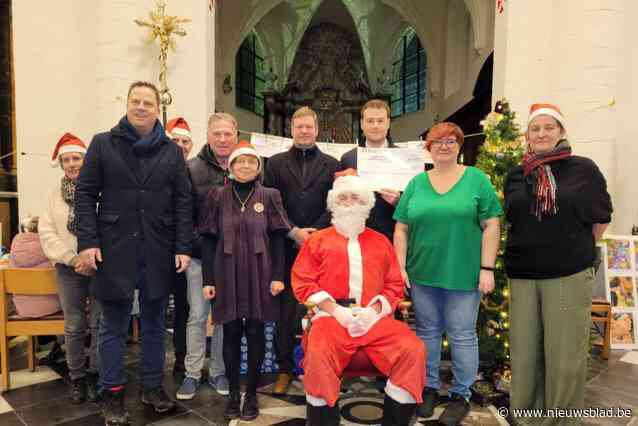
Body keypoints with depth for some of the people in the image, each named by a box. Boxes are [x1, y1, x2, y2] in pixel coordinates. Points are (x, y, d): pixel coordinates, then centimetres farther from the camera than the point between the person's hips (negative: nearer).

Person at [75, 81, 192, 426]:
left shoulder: (173, 152, 8)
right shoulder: (103, 144, 4)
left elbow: (182, 203, 5)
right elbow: (85, 194, 2)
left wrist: (183, 247, -2)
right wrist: (87, 241, -8)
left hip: (158, 251, 2)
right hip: (114, 250, -1)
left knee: (154, 323, 13)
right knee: (114, 326, 8)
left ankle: (152, 386, 28)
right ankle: (113, 394, 23)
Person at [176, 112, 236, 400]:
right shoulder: (192, 168, -3)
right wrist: (198, 243, -10)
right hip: (200, 256, -1)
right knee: (197, 316, 7)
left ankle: (218, 371, 27)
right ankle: (192, 373, 23)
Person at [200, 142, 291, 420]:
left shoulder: (269, 196, 2)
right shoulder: (217, 196, 3)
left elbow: (278, 240, 1)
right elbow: (208, 241, 3)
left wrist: (278, 276, -6)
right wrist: (208, 279, -2)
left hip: (259, 275, 0)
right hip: (227, 275, 1)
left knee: (255, 334, 6)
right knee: (231, 335, 7)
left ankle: (252, 394, 20)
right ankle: (233, 393, 22)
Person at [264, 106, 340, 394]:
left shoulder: (331, 165, 10)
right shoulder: (276, 163, 10)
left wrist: (314, 233, -11)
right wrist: (294, 232, -9)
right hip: (286, 247, 0)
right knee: (285, 308, 5)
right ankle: (284, 368, 19)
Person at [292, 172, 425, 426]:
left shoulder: (381, 242, 21)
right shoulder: (318, 240, 15)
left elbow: (395, 285, 15)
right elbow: (302, 281, 6)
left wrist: (374, 309, -5)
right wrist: (335, 309, -8)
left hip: (375, 317, 2)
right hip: (332, 315, -2)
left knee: (414, 350, -23)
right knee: (318, 355, -33)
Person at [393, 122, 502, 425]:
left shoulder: (477, 179, 0)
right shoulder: (416, 183, 6)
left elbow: (491, 226, -3)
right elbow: (401, 229, 5)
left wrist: (487, 268, -9)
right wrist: (400, 268, -2)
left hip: (464, 274, -2)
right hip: (422, 274, 3)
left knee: (462, 335, 7)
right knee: (427, 332, 13)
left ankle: (461, 394, 26)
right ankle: (428, 387, 31)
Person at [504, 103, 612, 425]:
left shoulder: (583, 169, -1)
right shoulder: (516, 175, 9)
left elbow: (601, 219, 8)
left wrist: (575, 250, 14)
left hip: (569, 276, -3)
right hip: (523, 276, 3)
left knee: (564, 357, 4)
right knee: (523, 355, 9)